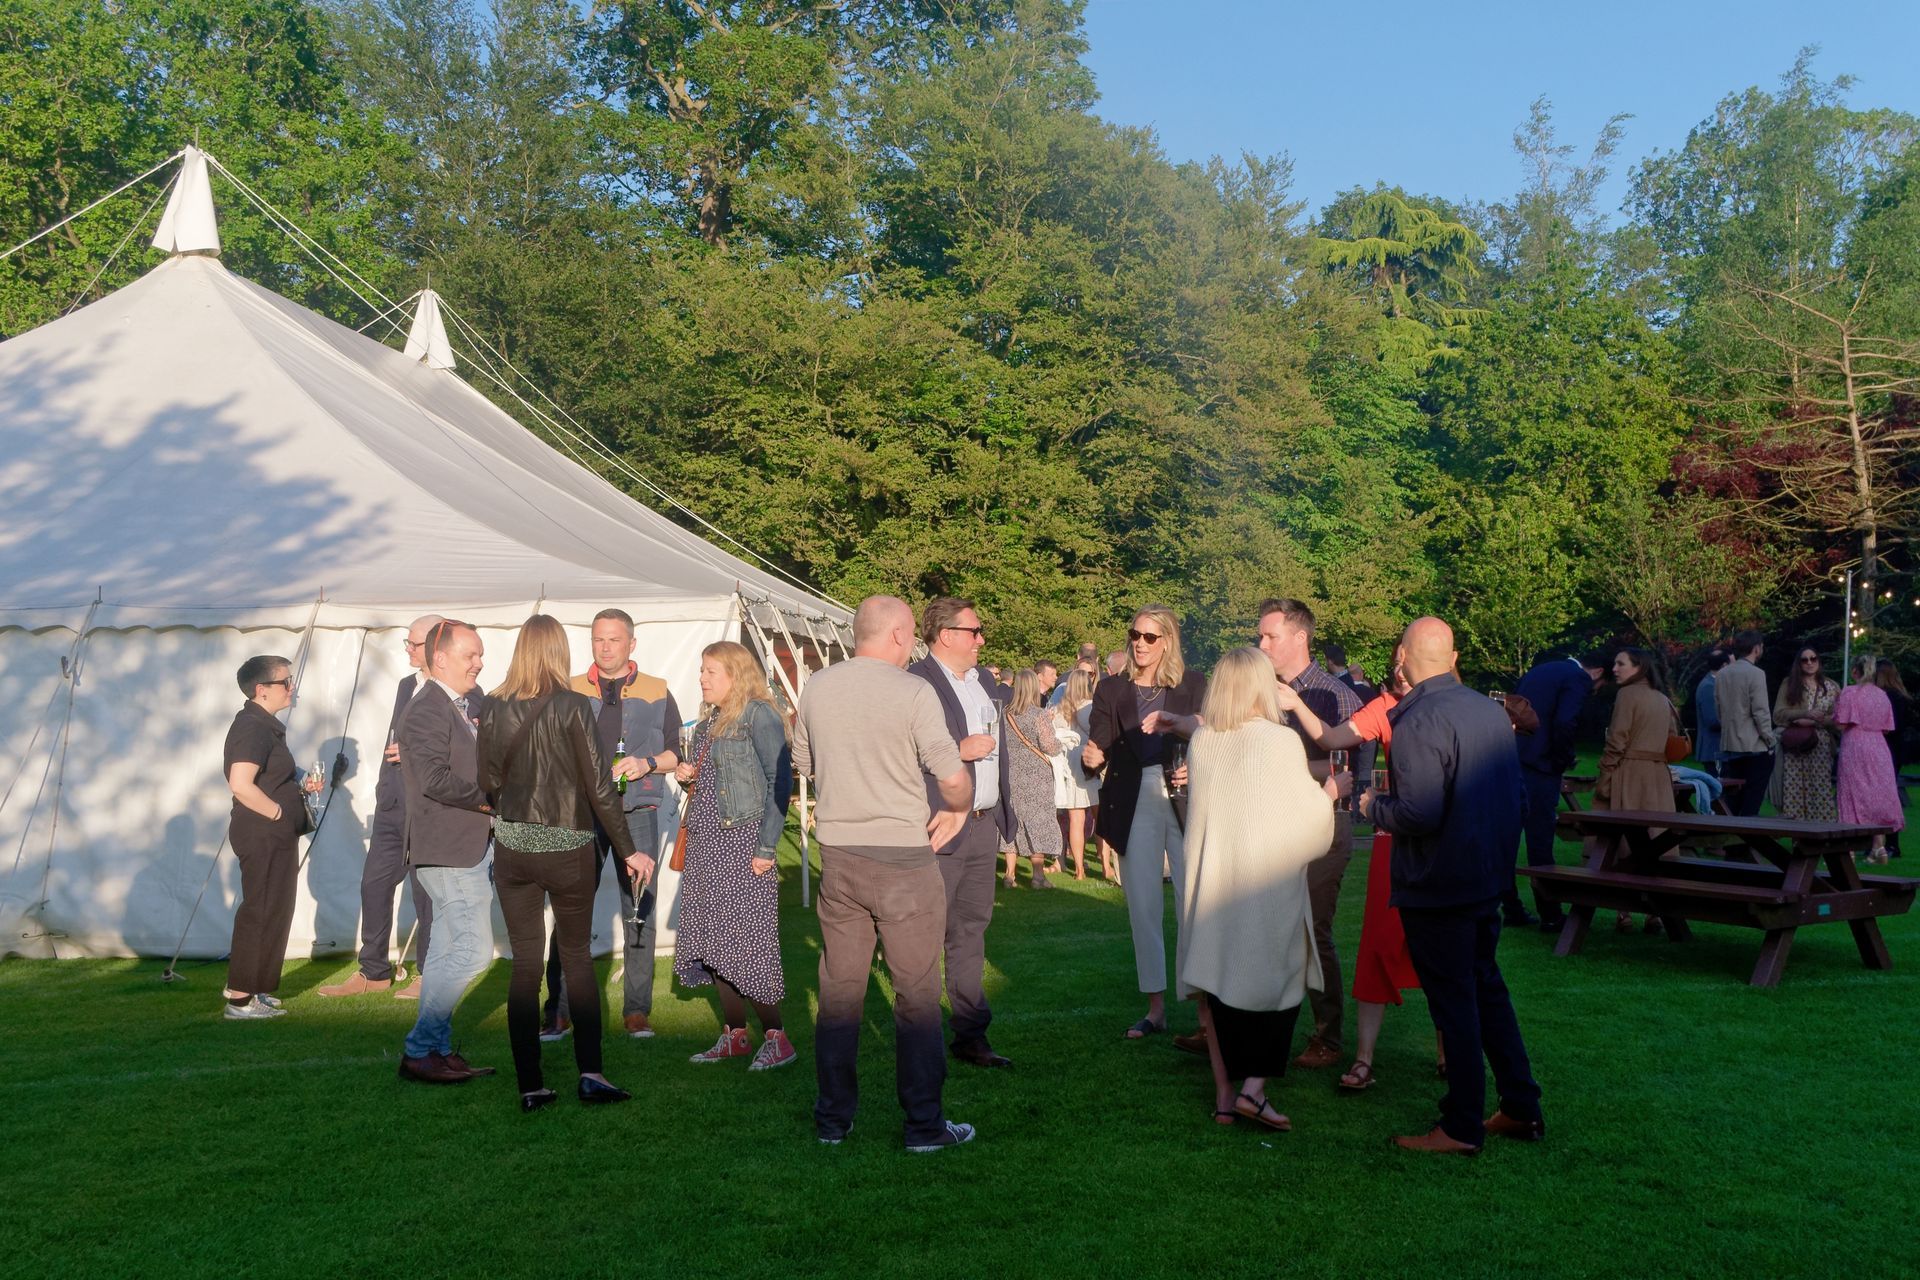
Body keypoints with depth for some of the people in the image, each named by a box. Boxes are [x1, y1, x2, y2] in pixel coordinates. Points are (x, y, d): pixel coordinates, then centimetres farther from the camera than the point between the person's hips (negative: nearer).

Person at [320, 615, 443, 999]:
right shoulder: (406, 686, 15)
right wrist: (384, 790, 15)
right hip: (392, 805, 8)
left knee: (426, 893, 2)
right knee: (374, 885, 10)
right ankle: (373, 972, 21)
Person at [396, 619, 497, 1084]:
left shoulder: (471, 703, 14)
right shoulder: (426, 710, -15)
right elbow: (435, 778, -25)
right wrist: (488, 800, -15)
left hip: (471, 846, 10)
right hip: (448, 851, -10)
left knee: (448, 952, 15)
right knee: (473, 950, -10)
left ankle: (436, 1050, 24)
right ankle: (419, 1050, -1)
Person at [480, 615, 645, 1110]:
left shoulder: (494, 708, -1)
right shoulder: (573, 706, -10)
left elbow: (489, 781, 6)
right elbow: (598, 784, -9)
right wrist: (629, 850, -2)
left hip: (512, 847, 2)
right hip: (568, 847, -2)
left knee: (525, 963, 8)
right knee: (578, 957, 12)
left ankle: (530, 1086, 9)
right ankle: (590, 1073, 4)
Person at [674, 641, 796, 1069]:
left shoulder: (758, 715, -9)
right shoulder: (709, 722, 16)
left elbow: (780, 781, -14)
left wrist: (766, 846, -18)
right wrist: (689, 777, 3)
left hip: (742, 840, -8)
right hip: (705, 841, 8)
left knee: (746, 941, -8)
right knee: (712, 941, 9)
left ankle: (775, 1038, 1)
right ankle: (734, 1034, 18)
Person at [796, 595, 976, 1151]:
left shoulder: (816, 689, 3)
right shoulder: (913, 692, -14)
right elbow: (954, 776, -16)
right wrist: (958, 809, 5)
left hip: (838, 856, 5)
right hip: (904, 859, -5)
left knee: (839, 989, 13)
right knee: (917, 995, 5)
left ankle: (833, 1116, 21)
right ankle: (924, 1123, 11)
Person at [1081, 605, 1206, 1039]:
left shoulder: (1194, 686, 4)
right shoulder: (1112, 690, 8)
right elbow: (1097, 746, 0)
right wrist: (1092, 758, -22)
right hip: (1134, 803, 2)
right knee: (1143, 905, 6)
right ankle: (1156, 1006, 16)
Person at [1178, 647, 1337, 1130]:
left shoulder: (1201, 741, -1)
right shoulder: (1281, 742, -14)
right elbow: (1307, 814, -8)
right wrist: (1326, 793, 14)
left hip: (1210, 880, 4)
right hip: (1267, 883, -4)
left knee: (1219, 981, 12)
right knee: (1279, 982, 10)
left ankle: (1224, 1093, 16)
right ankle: (1254, 1086, 0)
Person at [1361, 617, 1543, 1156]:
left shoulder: (1417, 723, -20)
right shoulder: (1490, 710, 5)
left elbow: (1420, 814, -26)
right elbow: (1518, 794, 12)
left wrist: (1373, 806, -8)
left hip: (1436, 888, -8)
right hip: (1489, 878, 8)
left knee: (1453, 1001, 1)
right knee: (1487, 988, 19)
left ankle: (1462, 1127, 11)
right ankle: (1522, 1108, 26)